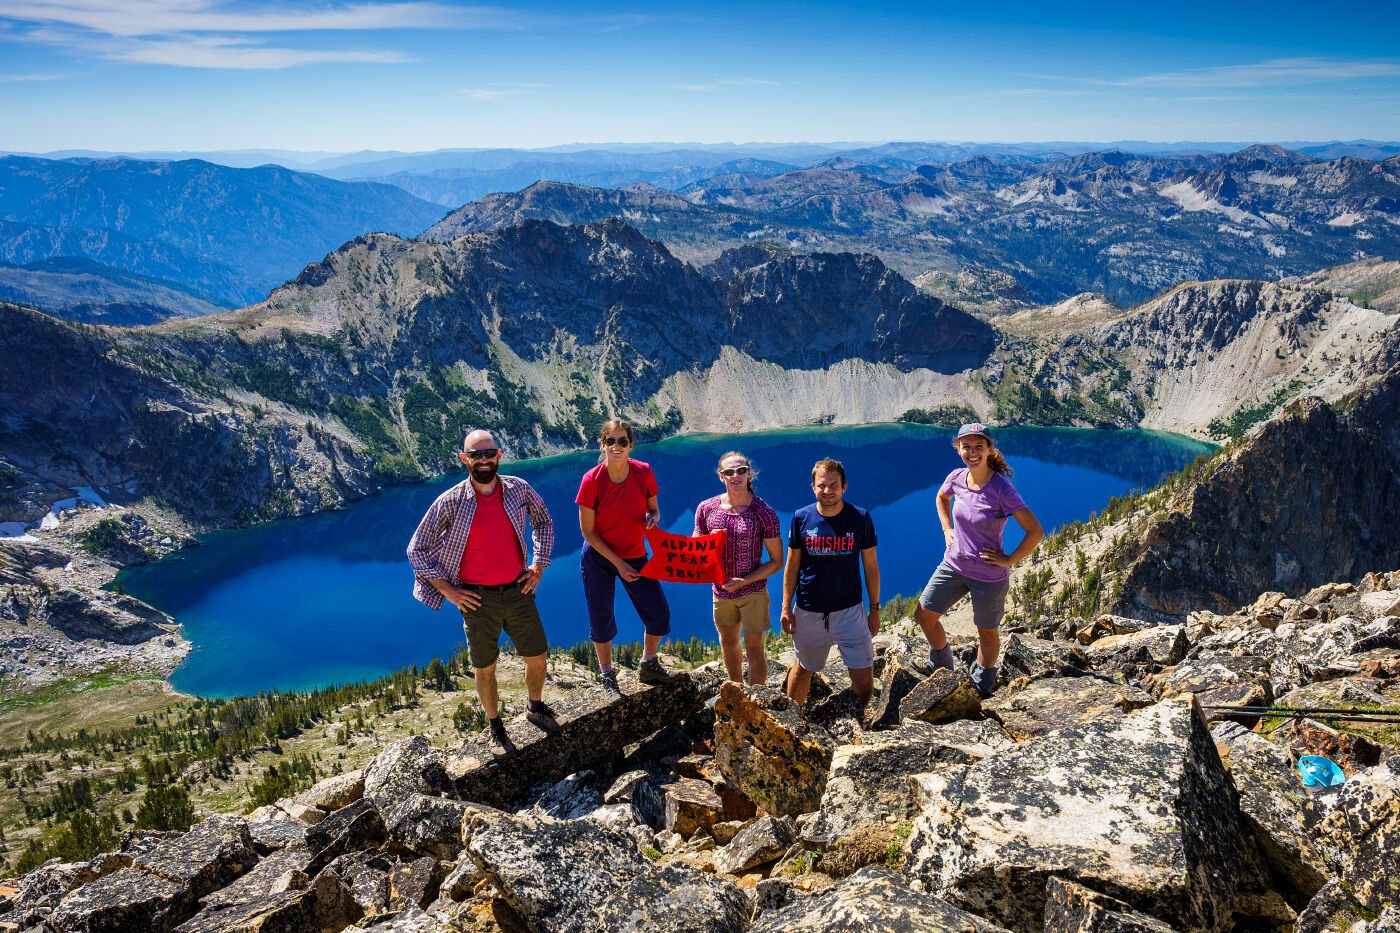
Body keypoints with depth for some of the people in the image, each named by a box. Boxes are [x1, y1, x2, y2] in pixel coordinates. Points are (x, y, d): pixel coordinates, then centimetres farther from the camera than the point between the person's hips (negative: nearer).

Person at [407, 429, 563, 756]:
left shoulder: (518, 489, -5)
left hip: (518, 591, 3)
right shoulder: (450, 503, -13)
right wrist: (447, 590, -7)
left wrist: (538, 566, 6)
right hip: (478, 599, -3)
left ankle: (536, 707, 41)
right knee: (485, 668, 11)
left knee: (537, 657, 13)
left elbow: (543, 522, 15)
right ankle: (495, 726, 33)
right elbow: (416, 549, -4)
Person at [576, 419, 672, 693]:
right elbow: (587, 531, -12)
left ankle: (648, 665, 31)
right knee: (602, 620, 7)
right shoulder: (592, 480, -18)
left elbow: (653, 508, 6)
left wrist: (653, 517, -19)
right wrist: (618, 563, -15)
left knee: (659, 615, 4)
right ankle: (607, 673, 32)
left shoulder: (644, 472, -11)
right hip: (599, 558, -3)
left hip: (635, 555, 3)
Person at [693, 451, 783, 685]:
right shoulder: (706, 509, -7)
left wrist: (744, 581, -21)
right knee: (728, 644, 22)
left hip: (753, 592, -4)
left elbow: (776, 562, -11)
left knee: (754, 650, 4)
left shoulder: (764, 513, -16)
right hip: (721, 591, 4)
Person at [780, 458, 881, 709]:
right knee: (802, 669, 18)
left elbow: (871, 567, 1)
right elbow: (792, 566, 2)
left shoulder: (860, 518, -7)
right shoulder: (802, 517, -5)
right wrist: (786, 607, 0)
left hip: (850, 610, 0)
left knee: (864, 677, -1)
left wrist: (875, 609, 1)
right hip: (808, 611, 1)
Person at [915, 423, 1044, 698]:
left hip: (989, 576, -5)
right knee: (923, 616, 10)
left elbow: (1035, 532, -22)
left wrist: (1009, 560, -17)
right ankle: (944, 672, 35)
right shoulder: (956, 478, -7)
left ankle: (981, 689, 36)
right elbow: (941, 497, 19)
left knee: (987, 632, 14)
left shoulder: (1002, 489, -23)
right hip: (953, 566, 6)